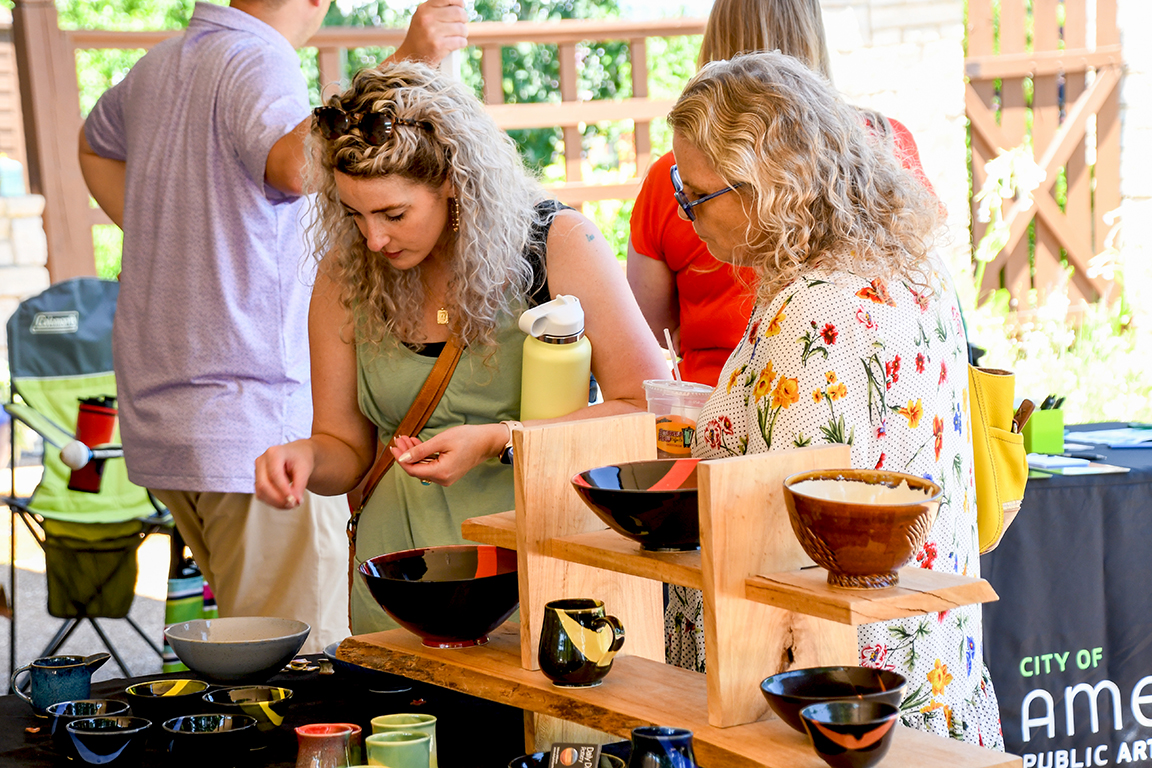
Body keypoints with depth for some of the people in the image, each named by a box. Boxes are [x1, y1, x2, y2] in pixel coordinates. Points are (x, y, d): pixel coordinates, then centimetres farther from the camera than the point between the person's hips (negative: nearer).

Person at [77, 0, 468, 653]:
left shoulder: (157, 67, 14)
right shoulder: (262, 62, -13)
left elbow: (96, 144, 36)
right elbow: (299, 165, -35)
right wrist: (406, 63, -36)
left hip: (160, 414, 9)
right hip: (257, 417, -9)